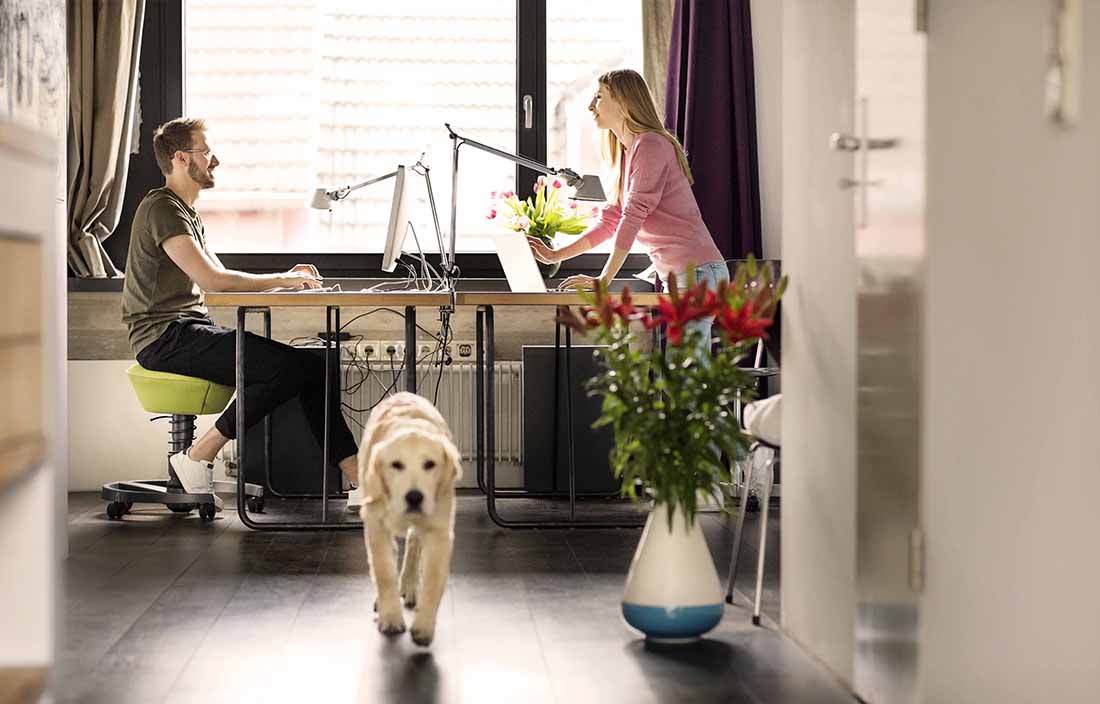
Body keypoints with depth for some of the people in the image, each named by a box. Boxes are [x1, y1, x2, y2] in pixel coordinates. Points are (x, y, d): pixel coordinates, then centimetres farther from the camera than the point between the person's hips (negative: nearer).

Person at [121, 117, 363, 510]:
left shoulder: (188, 213, 22)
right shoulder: (162, 209, -11)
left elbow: (224, 280, 22)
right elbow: (211, 280, -21)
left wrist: (285, 279, 7)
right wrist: (280, 280, -11)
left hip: (192, 331, 10)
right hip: (166, 338, -9)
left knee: (312, 365, -5)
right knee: (289, 366, -24)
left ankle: (361, 481, -11)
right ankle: (197, 459, -14)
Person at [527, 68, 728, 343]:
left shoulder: (650, 144, -10)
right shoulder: (627, 155, 20)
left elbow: (633, 217, -16)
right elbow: (609, 221, 23)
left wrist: (603, 280, -16)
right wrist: (554, 255, 19)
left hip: (697, 271, -10)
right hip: (675, 278, 10)